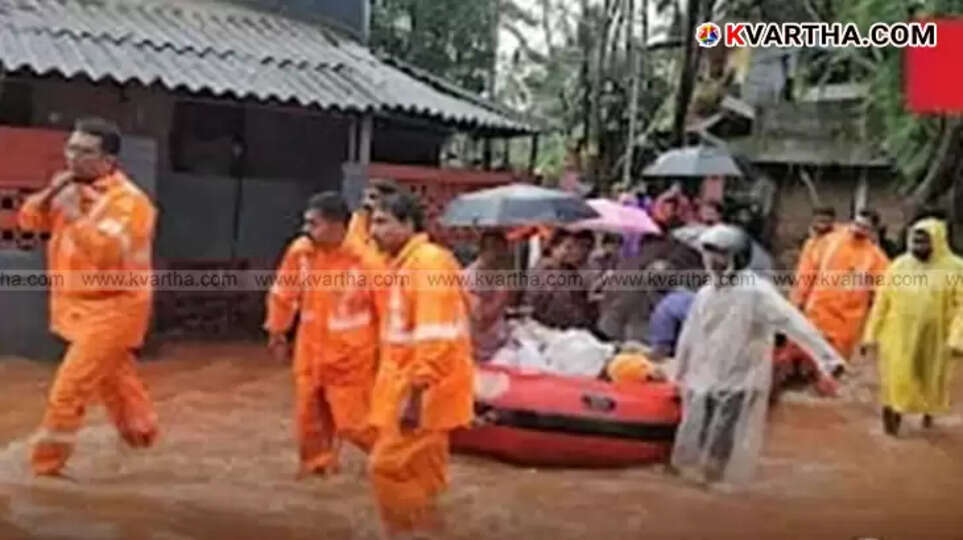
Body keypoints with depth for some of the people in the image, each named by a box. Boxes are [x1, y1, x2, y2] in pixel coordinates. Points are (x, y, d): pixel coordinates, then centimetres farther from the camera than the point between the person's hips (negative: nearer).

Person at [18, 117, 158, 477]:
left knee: (68, 390, -9)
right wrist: (49, 194, -14)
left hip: (112, 309, -9)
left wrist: (74, 215, -33)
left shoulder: (127, 200, -21)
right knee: (113, 377, 25)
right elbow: (29, 220, 3)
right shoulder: (73, 190, 6)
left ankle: (45, 466, 1)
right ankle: (140, 432, 44)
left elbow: (107, 253, -33)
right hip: (85, 306, 9)